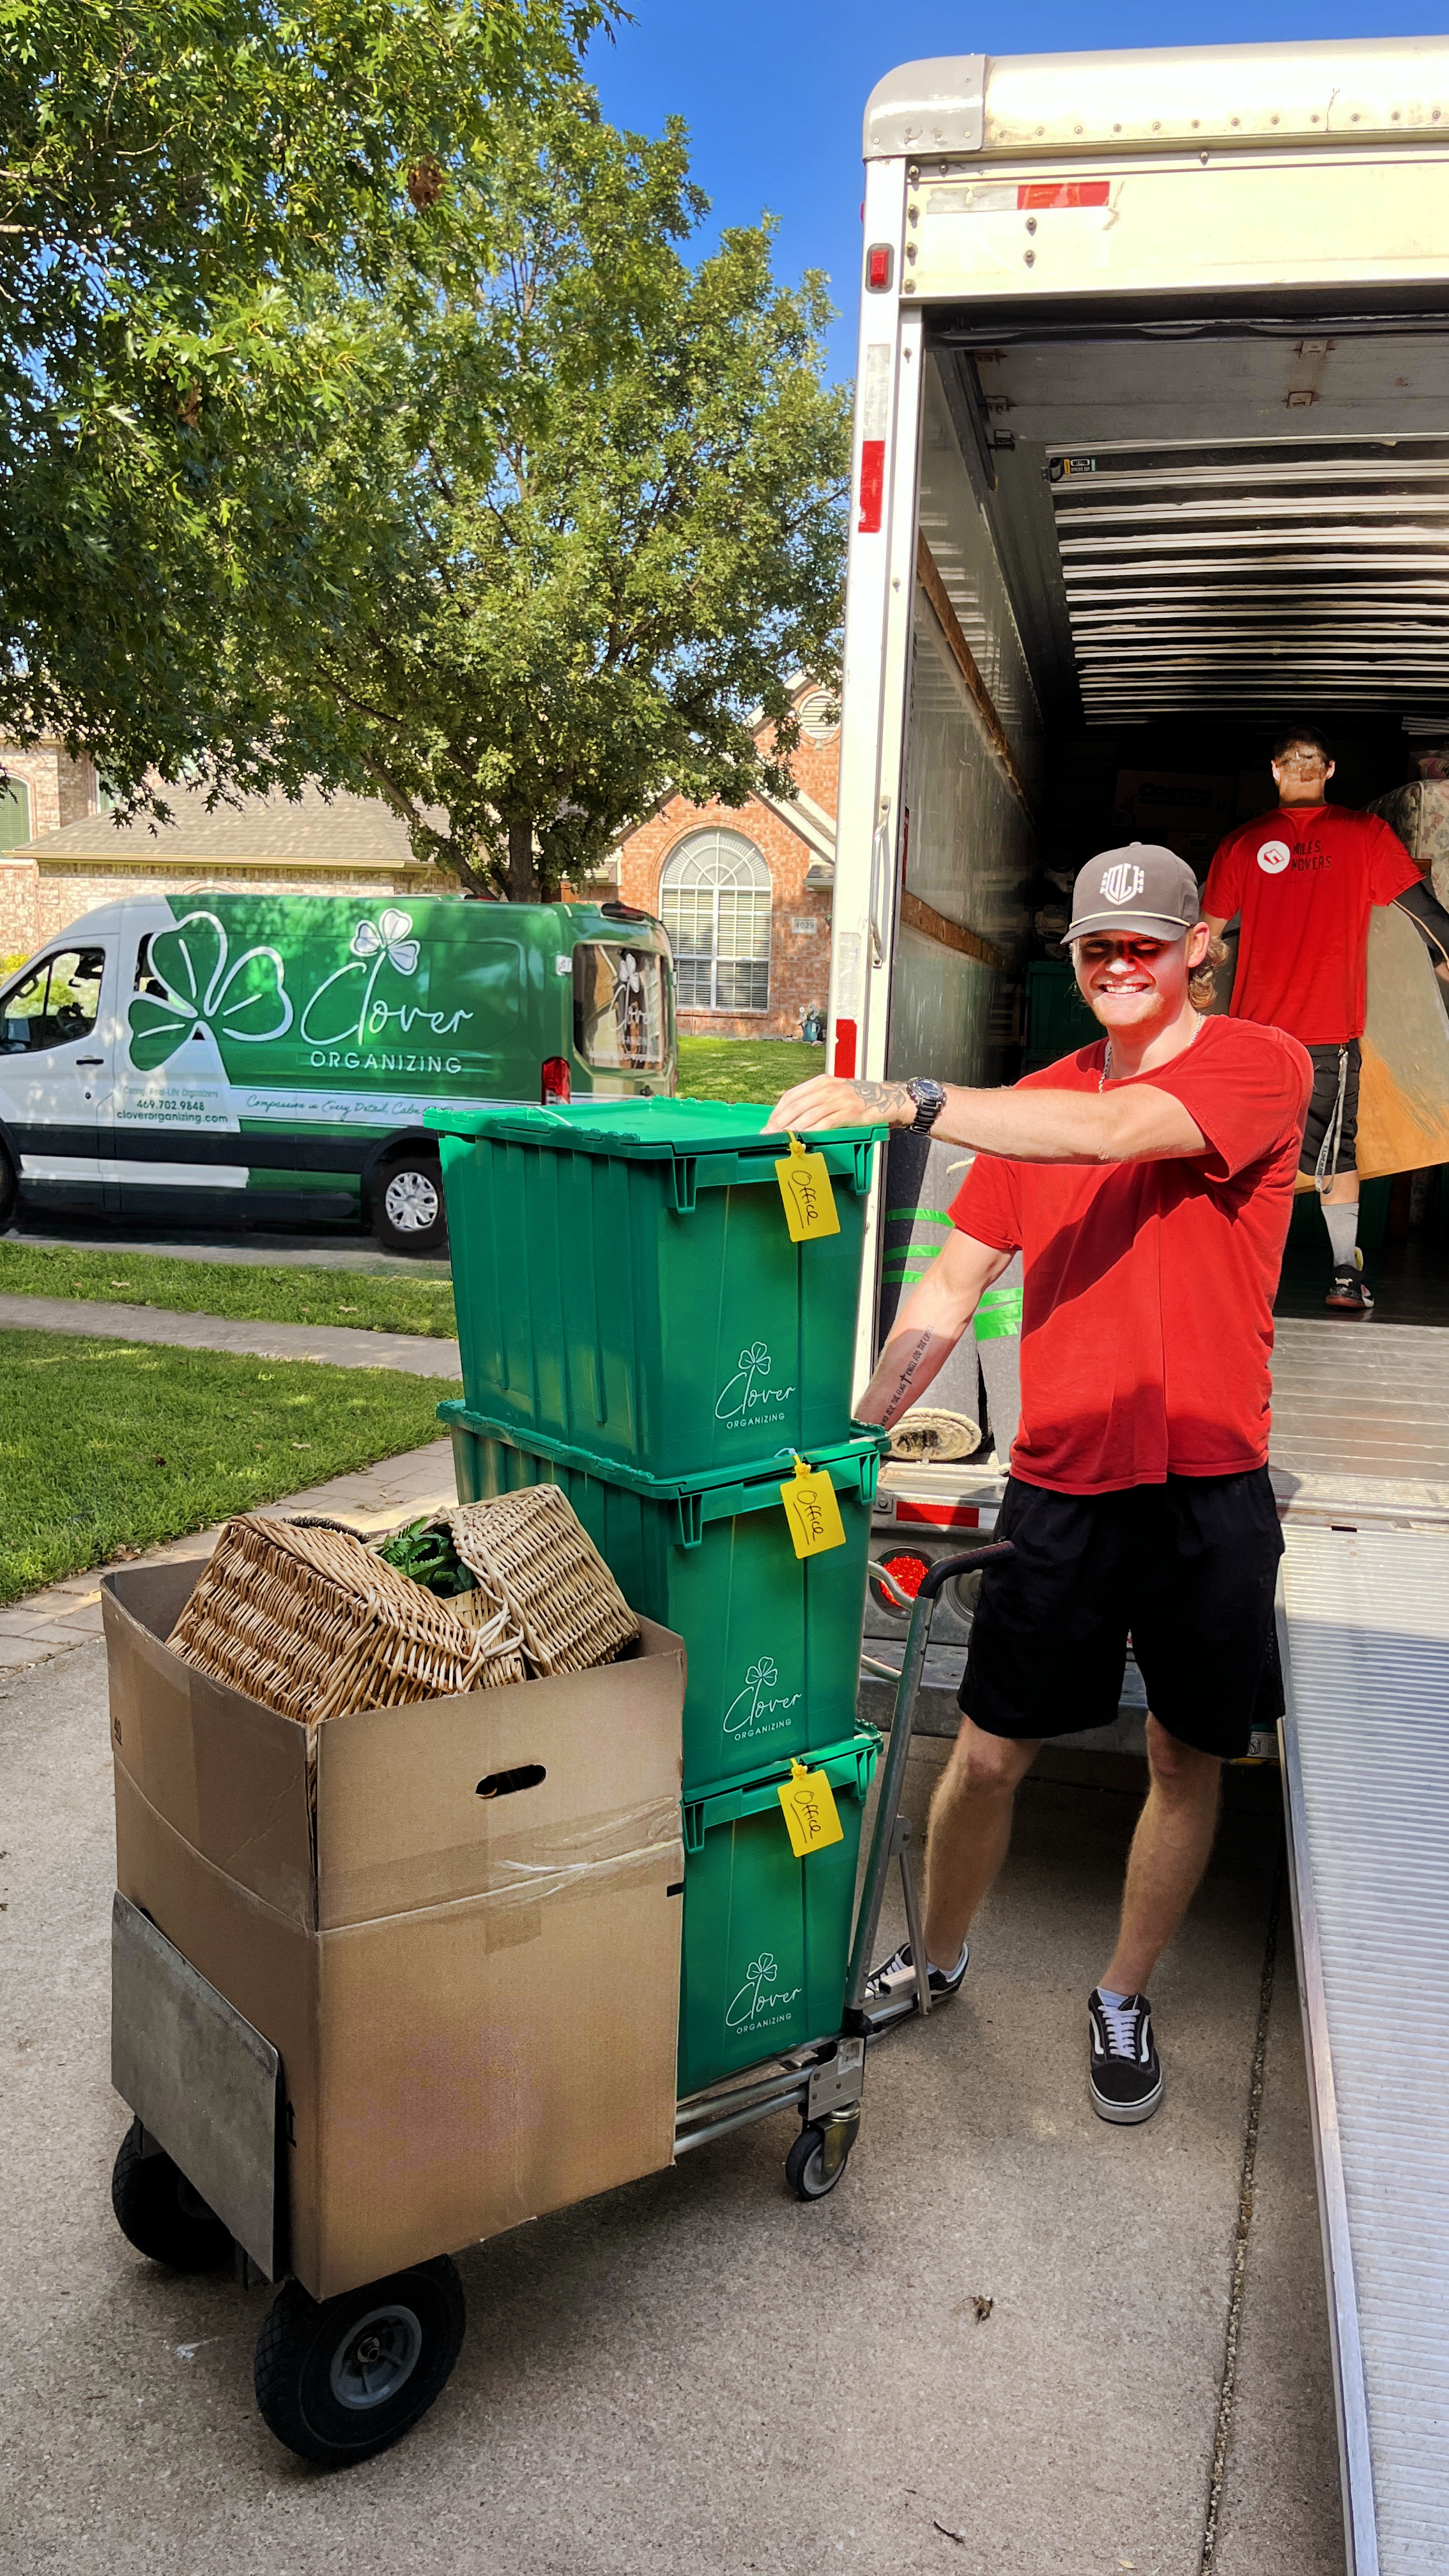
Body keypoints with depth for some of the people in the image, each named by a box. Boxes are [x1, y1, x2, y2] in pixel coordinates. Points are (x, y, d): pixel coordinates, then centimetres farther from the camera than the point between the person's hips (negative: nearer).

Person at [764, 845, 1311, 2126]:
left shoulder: (1260, 1066, -6)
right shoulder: (1033, 1103, 9)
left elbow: (1118, 1131, -26)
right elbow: (955, 1281, 8)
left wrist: (901, 1098, -32)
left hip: (1208, 1487, -2)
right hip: (1059, 1481, 3)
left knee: (1188, 1757, 12)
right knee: (989, 1747, 8)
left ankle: (1124, 1995, 34)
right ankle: (937, 1957, 33)